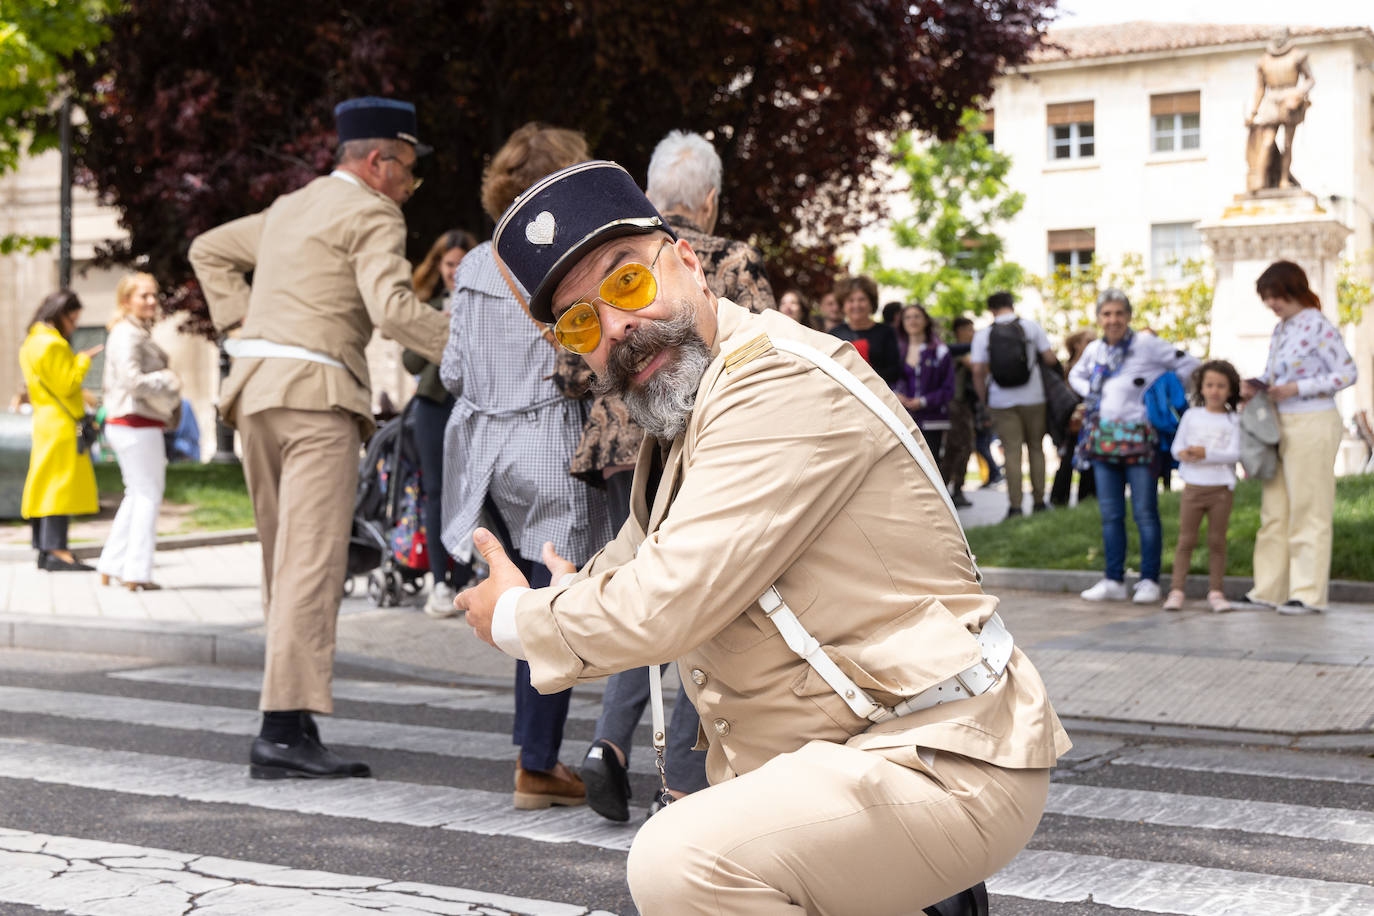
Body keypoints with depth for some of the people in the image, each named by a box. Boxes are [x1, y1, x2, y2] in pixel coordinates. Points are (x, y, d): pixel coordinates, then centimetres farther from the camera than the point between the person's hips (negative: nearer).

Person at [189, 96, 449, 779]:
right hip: (315, 393, -9)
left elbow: (209, 250, 34)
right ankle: (284, 730, -18)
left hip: (254, 389, 9)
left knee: (288, 562, 13)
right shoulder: (372, 216, -4)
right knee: (312, 564, -12)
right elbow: (393, 308, -19)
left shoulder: (290, 208, 23)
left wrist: (243, 325, 25)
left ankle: (291, 720, 17)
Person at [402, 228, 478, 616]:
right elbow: (411, 363, 5)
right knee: (436, 491, 1)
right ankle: (439, 582, 5)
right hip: (435, 402, 2)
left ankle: (463, 581, 3)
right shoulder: (426, 305, 11)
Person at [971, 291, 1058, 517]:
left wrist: (983, 399, 5)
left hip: (1001, 401, 0)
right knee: (1036, 448, 12)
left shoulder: (983, 334, -1)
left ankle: (1015, 505, -4)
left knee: (1012, 450, 1)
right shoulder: (1031, 327, -1)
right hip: (1032, 398, 0)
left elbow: (978, 371, -6)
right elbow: (1050, 359, -3)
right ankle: (1038, 501, 13)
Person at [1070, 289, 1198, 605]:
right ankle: (1114, 581, 14)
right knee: (1110, 514, 8)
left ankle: (1149, 581, 5)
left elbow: (1188, 365, -2)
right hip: (1102, 437, 5)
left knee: (1145, 513, -3)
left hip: (1138, 438, -5)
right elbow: (1076, 375, 30)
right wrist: (1091, 395, 13)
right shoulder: (1094, 350, 10)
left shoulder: (1147, 345, -6)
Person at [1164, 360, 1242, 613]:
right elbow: (1177, 446, 4)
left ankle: (1215, 591, 10)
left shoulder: (1232, 421, 2)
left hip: (1221, 488, -1)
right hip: (1193, 486, 1)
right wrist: (1185, 454, -19)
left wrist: (1206, 454, -21)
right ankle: (1176, 590, 3)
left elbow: (1234, 454, -9)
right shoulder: (1191, 415, 8)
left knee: (1217, 541, 4)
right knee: (1186, 539, 2)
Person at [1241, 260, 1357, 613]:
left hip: (1313, 424, -8)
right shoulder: (1280, 329, 12)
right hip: (1280, 424, 8)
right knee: (1274, 510, 9)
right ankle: (1269, 590, 15)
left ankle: (1308, 593, 3)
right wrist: (1256, 386, 1)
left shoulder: (1318, 327, -12)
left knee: (1308, 511, -3)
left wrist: (1297, 389, -19)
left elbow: (1347, 374, -14)